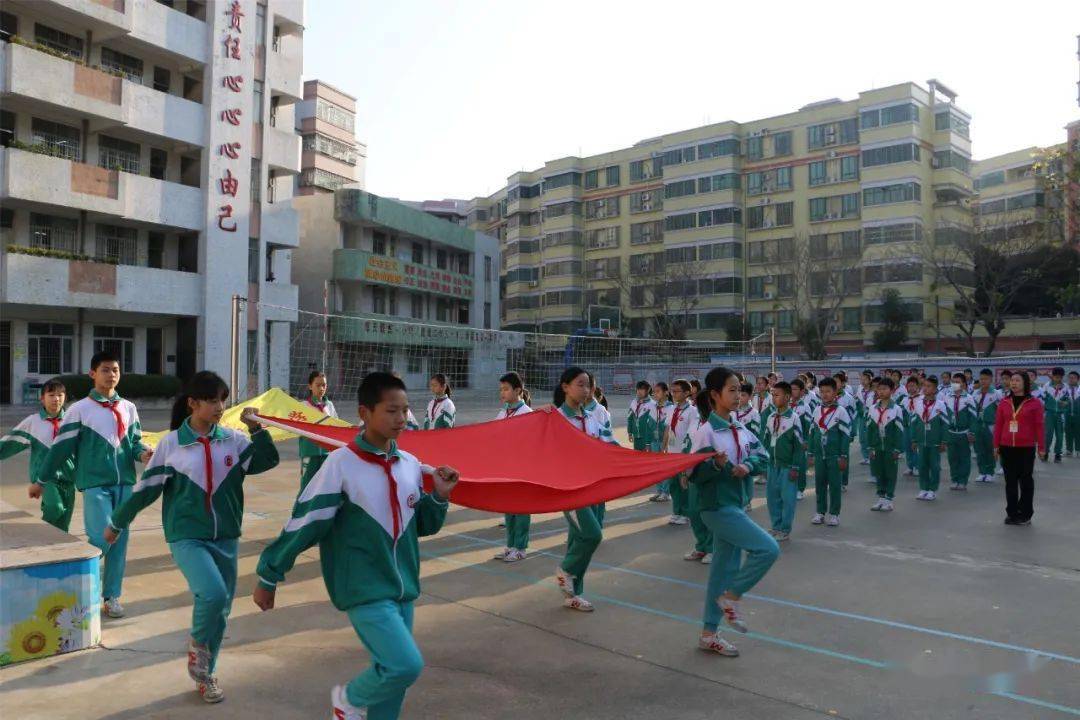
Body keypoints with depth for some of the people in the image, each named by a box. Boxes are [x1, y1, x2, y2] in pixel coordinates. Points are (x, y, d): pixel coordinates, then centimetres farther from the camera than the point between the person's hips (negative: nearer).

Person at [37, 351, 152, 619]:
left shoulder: (128, 408, 10)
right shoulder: (80, 409, -2)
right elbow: (62, 447, 1)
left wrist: (142, 452, -7)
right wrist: (42, 480, 6)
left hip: (124, 482, 4)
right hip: (96, 483, -4)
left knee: (120, 540, 6)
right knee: (101, 537, -12)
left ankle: (112, 596, 16)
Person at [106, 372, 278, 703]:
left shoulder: (233, 439, -1)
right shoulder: (171, 443, -7)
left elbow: (269, 460, -6)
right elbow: (146, 488, 2)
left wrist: (256, 428, -14)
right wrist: (117, 523, 10)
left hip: (226, 537, 4)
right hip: (187, 537, -3)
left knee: (221, 608, 11)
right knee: (213, 594, -24)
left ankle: (205, 674, 33)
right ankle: (198, 643, 9)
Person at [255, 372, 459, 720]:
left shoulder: (411, 465, 2)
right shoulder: (341, 465, -15)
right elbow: (303, 524, -10)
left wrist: (439, 496, -6)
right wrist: (269, 576, -3)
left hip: (403, 586, 6)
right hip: (364, 589, -6)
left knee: (395, 672, 11)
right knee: (406, 665, -15)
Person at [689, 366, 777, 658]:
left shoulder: (739, 428, 6)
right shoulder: (706, 431, -16)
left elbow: (762, 456, 11)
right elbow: (695, 474, -17)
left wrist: (747, 466, -9)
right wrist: (717, 465, -34)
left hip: (735, 505, 8)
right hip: (718, 507, -8)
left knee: (725, 569, 12)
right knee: (768, 549, -14)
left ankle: (709, 634, 24)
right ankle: (731, 598, 6)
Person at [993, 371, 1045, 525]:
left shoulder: (1034, 402, -4)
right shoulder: (1004, 402, 5)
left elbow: (1039, 426, -3)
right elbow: (998, 424, 7)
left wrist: (1042, 447, -5)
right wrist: (996, 445, 6)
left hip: (1026, 448, -3)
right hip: (1007, 448, 3)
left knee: (1026, 481, 5)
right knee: (1010, 481, 9)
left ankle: (1025, 514, 14)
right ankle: (1012, 513, 18)